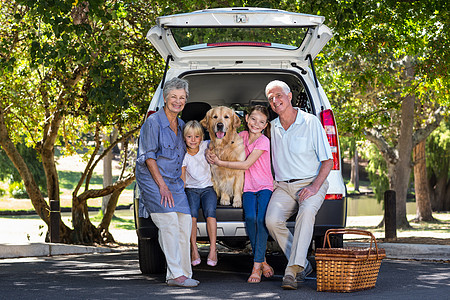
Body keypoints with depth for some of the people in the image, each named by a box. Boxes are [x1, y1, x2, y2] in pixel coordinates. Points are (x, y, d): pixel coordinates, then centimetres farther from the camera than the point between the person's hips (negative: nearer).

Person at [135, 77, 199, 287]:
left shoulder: (181, 126, 15)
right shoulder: (153, 122, -8)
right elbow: (148, 157, -12)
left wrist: (180, 183, 15)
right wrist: (162, 186, -16)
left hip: (175, 182, 7)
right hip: (152, 180, -7)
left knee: (185, 224, -2)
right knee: (170, 222, -18)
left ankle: (184, 273, 4)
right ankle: (176, 274, -17)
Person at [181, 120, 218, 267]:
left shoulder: (206, 146, -2)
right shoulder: (183, 154, -5)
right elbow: (182, 180, -10)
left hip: (207, 188, 0)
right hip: (191, 189, 0)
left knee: (210, 211, -28)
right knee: (191, 213, -29)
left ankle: (213, 249, -24)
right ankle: (193, 249, -21)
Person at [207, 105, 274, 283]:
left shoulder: (263, 141, -9)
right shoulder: (242, 136, 8)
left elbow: (246, 165, -14)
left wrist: (220, 163, -8)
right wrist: (212, 153, 6)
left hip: (265, 187, -4)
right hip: (248, 188, 4)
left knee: (261, 219, -26)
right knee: (250, 218, -23)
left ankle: (257, 265, -24)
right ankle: (263, 262, -13)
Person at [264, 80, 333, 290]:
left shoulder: (311, 122, -2)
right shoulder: (272, 127, 11)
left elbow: (327, 160, -3)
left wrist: (315, 187, -16)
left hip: (310, 184, -4)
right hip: (282, 187, 4)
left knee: (306, 212, -35)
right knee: (272, 220, -25)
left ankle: (292, 271, -40)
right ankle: (303, 266, -9)